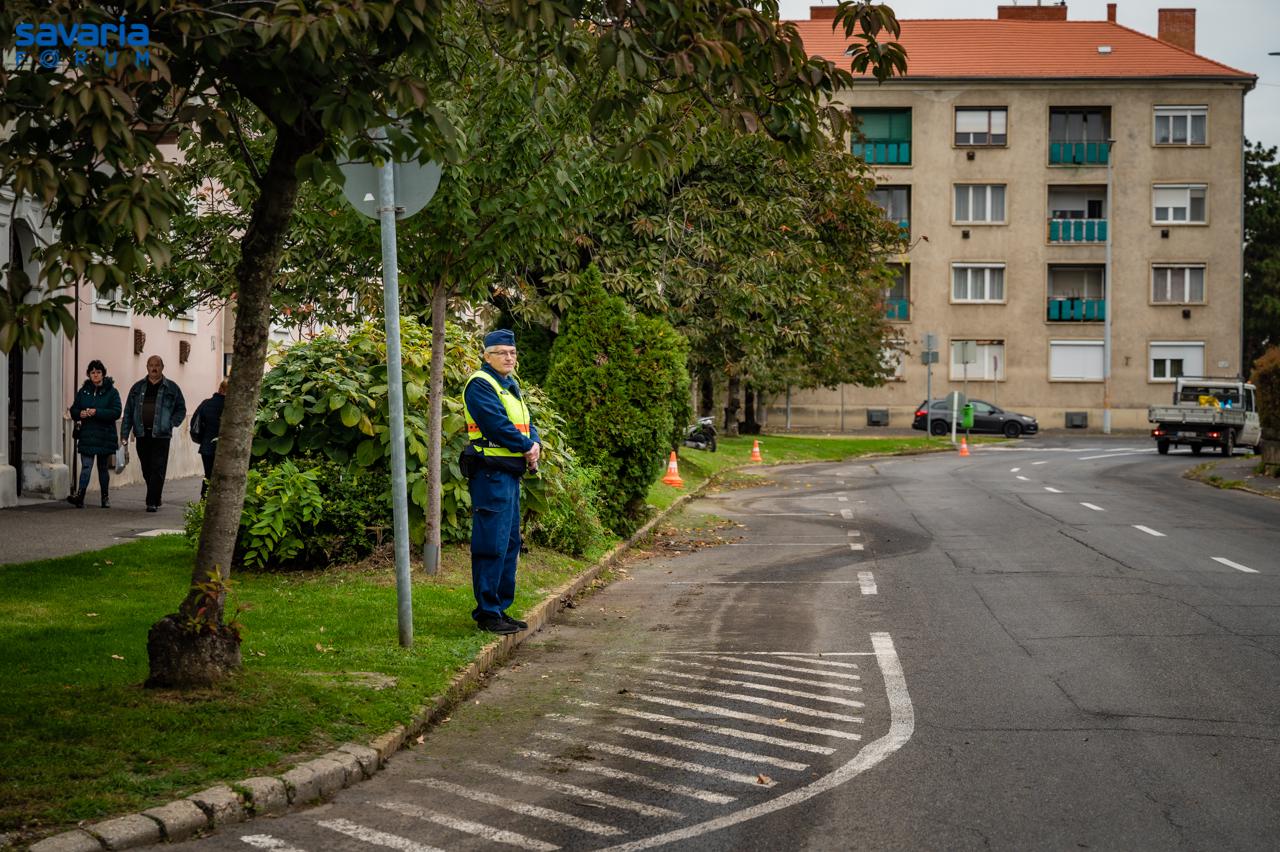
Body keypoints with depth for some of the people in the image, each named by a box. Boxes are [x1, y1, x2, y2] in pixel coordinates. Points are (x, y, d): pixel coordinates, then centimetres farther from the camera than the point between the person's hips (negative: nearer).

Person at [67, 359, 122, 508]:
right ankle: (80, 496, -21)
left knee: (103, 467, 8)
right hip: (87, 436, 2)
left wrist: (97, 412, -20)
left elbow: (116, 412, -11)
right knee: (86, 467, -10)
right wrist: (80, 414, -10)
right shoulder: (83, 391, 11)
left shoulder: (111, 392, 0)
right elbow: (73, 410, 14)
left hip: (105, 437, -2)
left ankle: (105, 497, 19)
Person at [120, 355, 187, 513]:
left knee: (157, 470, -8)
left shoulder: (171, 388, 6)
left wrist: (171, 423, -5)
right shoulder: (138, 387, 11)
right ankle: (156, 496, 25)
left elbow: (181, 409, 11)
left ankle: (153, 502, -7)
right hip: (142, 435, 3)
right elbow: (128, 411, 10)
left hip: (161, 435, -3)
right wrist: (124, 434, 3)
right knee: (147, 470, 9)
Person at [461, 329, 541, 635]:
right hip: (490, 472, -10)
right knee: (492, 543, -9)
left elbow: (525, 423, 16)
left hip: (511, 474, 10)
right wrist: (527, 447, -11)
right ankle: (487, 612, -5)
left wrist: (535, 444, -5)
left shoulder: (510, 386, 20)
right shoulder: (480, 385, -11)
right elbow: (498, 425, -20)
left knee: (510, 542, 14)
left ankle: (500, 607, 22)